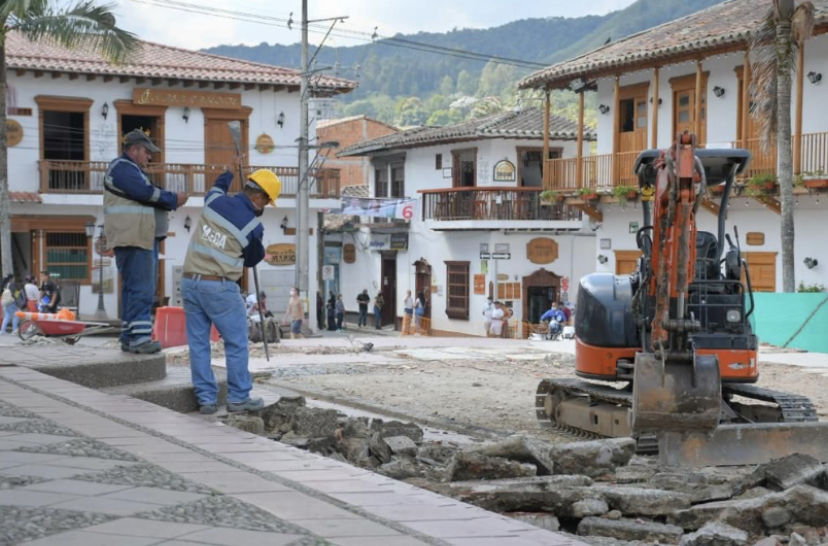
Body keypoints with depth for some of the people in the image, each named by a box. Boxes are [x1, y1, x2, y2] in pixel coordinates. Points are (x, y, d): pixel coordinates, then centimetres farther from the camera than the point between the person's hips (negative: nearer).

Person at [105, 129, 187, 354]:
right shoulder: (121, 167, -8)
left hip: (144, 239, 11)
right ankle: (139, 337, -17)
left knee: (135, 288, 10)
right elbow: (145, 193, -19)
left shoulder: (132, 169, 26)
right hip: (132, 240, -11)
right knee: (141, 288, -14)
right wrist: (173, 199, -8)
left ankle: (130, 338, 12)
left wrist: (172, 200, 3)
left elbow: (149, 196, 21)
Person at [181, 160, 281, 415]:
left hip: (190, 281, 6)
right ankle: (238, 397, 12)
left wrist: (230, 171, 46)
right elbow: (252, 259, 8)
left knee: (198, 343, 9)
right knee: (237, 344, 7)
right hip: (220, 287, -6)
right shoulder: (253, 226, -10)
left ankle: (206, 399, 12)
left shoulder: (215, 201, 2)